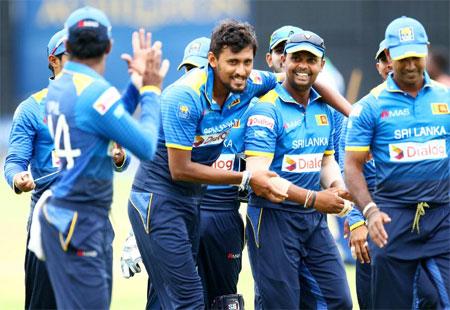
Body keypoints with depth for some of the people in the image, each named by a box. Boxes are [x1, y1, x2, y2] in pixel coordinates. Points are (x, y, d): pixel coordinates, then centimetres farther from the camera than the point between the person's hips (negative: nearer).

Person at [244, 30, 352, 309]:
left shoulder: (324, 110, 10)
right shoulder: (266, 110, -13)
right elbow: (258, 175, -20)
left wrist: (336, 185, -1)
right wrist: (313, 199, -23)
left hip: (315, 222, 7)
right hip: (274, 218, -7)